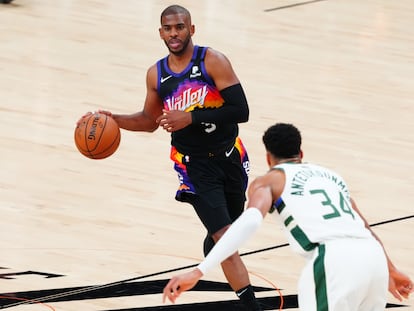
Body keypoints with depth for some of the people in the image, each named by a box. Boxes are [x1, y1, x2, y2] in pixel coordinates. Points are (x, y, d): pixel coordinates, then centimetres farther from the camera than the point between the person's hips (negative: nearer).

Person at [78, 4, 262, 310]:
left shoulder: (213, 61, -13)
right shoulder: (157, 74, -1)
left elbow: (241, 111, -20)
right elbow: (150, 121, 16)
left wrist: (191, 117, -26)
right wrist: (113, 119, 0)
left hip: (230, 157, 0)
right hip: (195, 164, 0)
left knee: (223, 231, 18)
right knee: (224, 238, -13)